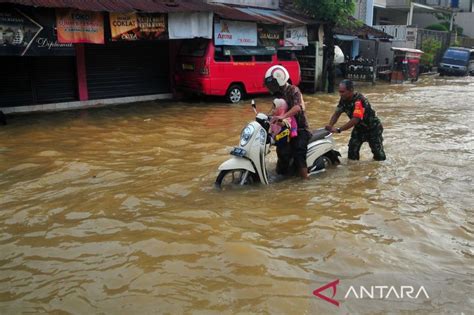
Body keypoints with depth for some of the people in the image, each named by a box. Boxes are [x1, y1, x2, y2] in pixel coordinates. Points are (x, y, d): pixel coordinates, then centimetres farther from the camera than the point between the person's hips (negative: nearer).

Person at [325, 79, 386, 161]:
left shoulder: (359, 100, -35)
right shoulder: (343, 99, -11)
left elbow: (355, 120, -42)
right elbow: (337, 113, -9)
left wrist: (338, 130, -46)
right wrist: (330, 126, -29)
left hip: (373, 128, -6)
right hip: (359, 128, 6)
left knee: (378, 155, 6)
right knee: (352, 154, 0)